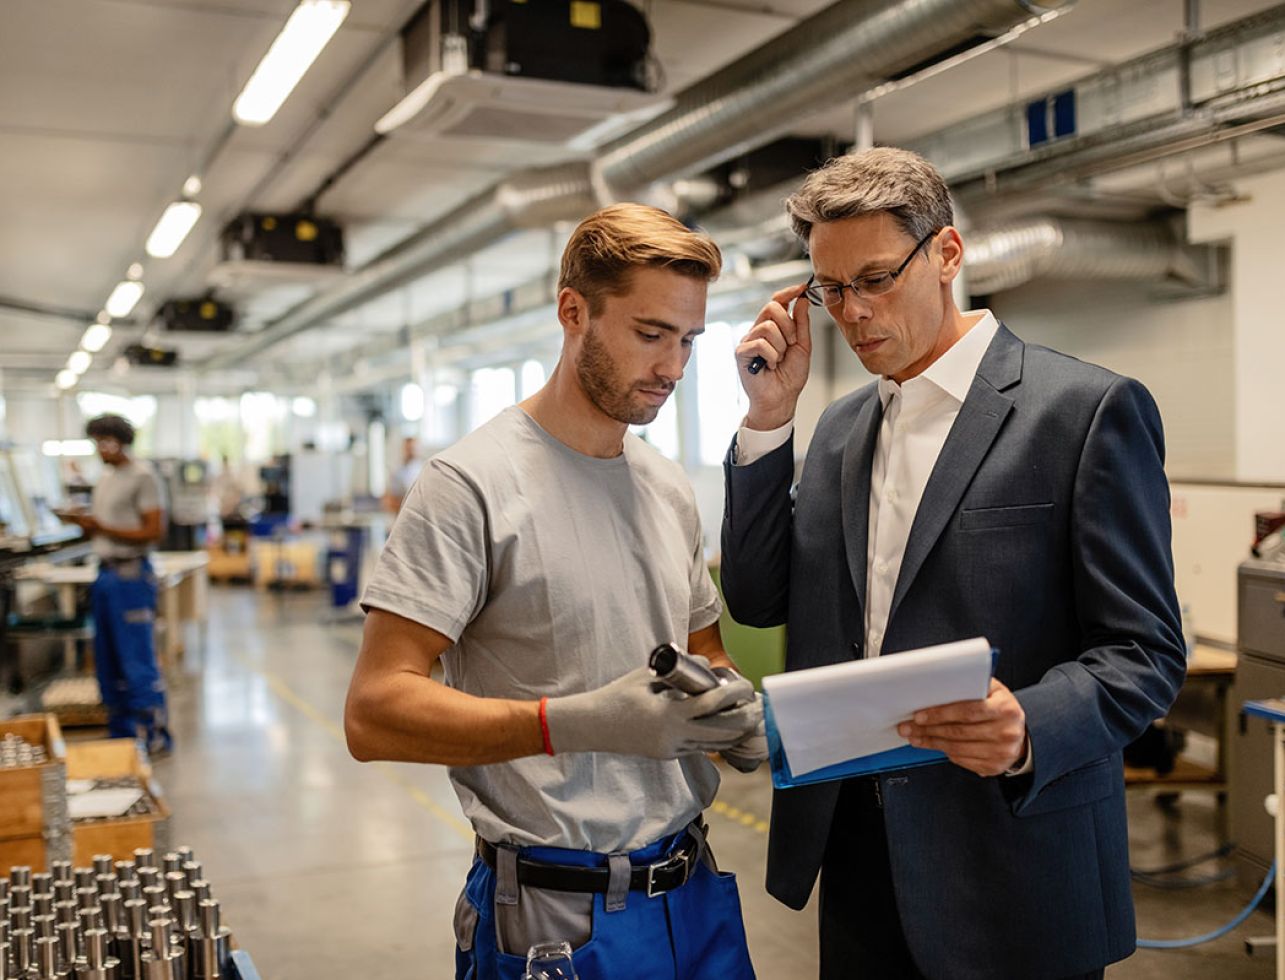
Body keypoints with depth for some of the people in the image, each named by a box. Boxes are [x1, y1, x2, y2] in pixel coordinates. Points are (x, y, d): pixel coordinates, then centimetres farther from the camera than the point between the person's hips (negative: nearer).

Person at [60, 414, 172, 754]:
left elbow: (153, 532, -15)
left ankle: (155, 736, 2)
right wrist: (83, 522, -1)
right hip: (105, 573, 9)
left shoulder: (143, 477, -9)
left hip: (131, 574, -9)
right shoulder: (105, 478, 16)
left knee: (137, 662, -6)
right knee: (108, 662, 12)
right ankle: (121, 733, 22)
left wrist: (103, 528, -20)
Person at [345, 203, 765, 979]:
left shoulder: (672, 489, 7)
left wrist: (735, 711, -5)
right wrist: (578, 722, -29)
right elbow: (375, 712, -19)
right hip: (555, 914, -6)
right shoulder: (474, 483, -15)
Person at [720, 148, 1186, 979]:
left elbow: (1146, 653, -11)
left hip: (1011, 871, -5)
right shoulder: (844, 424, 9)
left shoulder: (1089, 409, -10)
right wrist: (769, 418, -3)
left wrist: (1030, 728, -30)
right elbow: (759, 599, 5)